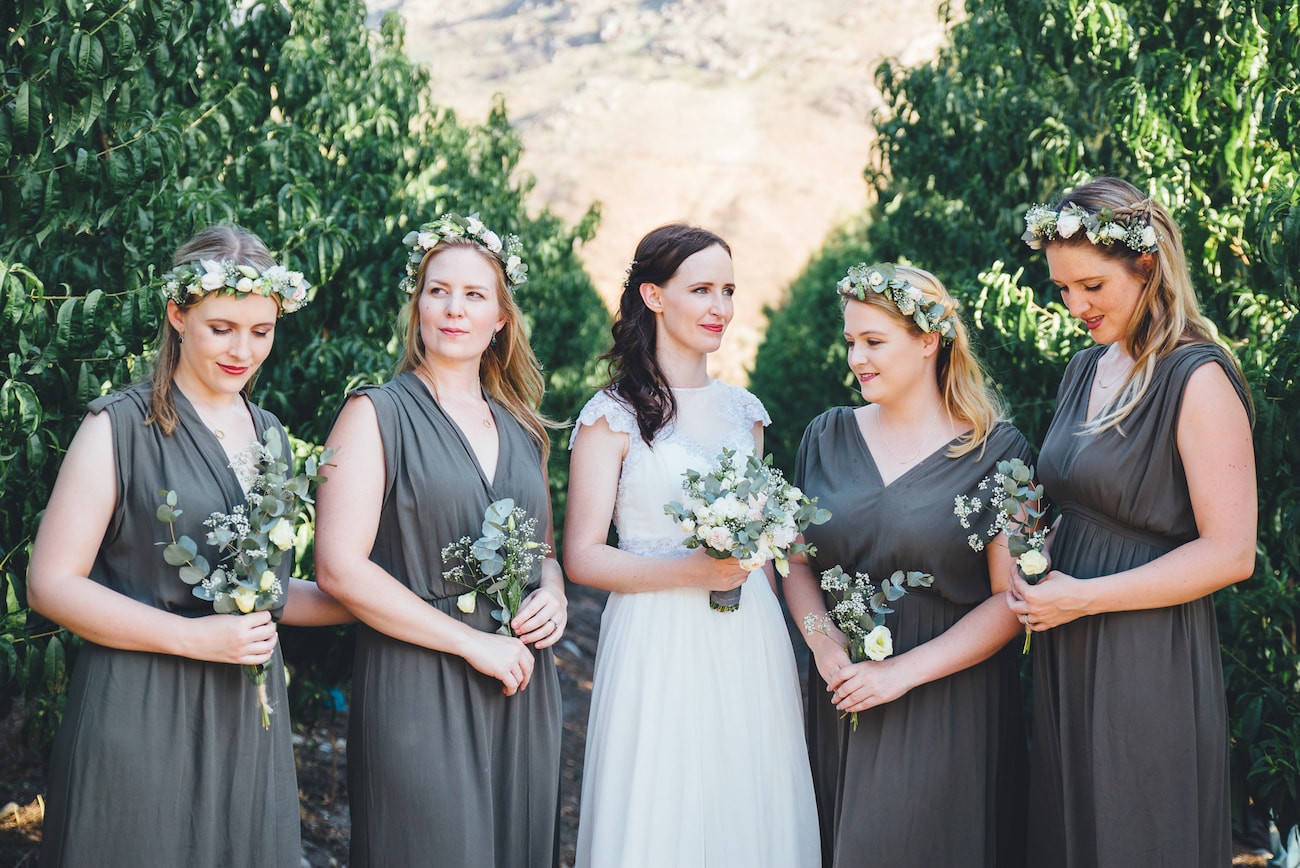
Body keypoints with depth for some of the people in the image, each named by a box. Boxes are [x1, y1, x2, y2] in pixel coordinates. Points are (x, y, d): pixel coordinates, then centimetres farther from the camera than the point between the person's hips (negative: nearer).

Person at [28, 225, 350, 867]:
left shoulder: (268, 434, 13)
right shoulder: (120, 426, -6)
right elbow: (51, 584, -10)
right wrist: (194, 637, -17)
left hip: (248, 717, 6)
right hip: (140, 718, -5)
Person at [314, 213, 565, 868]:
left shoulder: (521, 427, 13)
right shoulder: (376, 414, -4)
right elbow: (339, 568, -12)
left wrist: (553, 593, 0)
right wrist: (472, 642, -14)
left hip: (522, 691, 6)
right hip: (416, 690, -5)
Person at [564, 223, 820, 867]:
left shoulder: (743, 411, 13)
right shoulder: (613, 416, -3)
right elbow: (582, 557, -8)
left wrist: (784, 649, 12)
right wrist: (691, 571, -19)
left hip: (750, 645, 5)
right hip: (658, 643, -5)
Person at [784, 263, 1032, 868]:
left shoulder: (995, 451, -5)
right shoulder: (828, 436, 7)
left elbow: (1011, 598, -9)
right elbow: (798, 563, 10)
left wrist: (904, 671, -16)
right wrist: (822, 642, -9)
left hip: (950, 708, -3)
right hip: (840, 700, 3)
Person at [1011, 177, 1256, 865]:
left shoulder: (1198, 379, -14)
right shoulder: (1085, 369, 11)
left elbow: (1229, 554, -17)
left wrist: (1082, 597, -16)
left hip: (1150, 664, -7)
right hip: (1065, 659, 8)